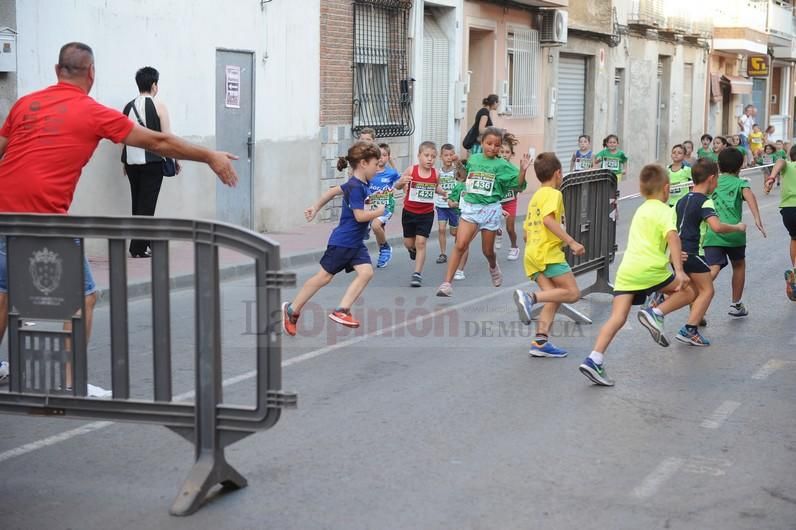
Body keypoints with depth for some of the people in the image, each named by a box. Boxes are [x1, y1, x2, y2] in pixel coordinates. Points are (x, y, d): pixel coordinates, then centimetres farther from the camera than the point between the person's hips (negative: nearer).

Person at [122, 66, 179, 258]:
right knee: (147, 204, -2)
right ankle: (138, 247, -5)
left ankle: (141, 243, 19)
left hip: (132, 161, 5)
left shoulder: (128, 107, 8)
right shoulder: (158, 106, -5)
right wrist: (175, 159, 3)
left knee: (137, 202, 14)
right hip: (152, 161, -5)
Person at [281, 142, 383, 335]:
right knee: (324, 277, 0)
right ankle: (291, 309, 14)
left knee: (366, 272, -10)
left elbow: (333, 191, 20)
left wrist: (316, 208, 26)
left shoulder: (362, 184, 8)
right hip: (342, 241, -8)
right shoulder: (355, 187, -20)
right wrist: (379, 212, -8)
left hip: (356, 243, 8)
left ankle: (341, 311, -11)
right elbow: (360, 216, -25)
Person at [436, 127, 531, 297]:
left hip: (491, 209, -1)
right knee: (460, 245, -14)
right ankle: (447, 283, -14)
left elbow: (518, 184, -9)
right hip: (470, 207, 1)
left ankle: (493, 267, 48)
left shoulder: (502, 165, -5)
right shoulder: (473, 159, 5)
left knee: (487, 250, 13)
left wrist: (523, 170, -23)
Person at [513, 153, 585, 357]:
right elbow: (548, 219, -21)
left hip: (532, 253, 9)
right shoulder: (553, 194, -3)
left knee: (554, 299, 2)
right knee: (572, 293, -9)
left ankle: (541, 341, -12)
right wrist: (571, 242, -23)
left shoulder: (535, 197, 23)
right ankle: (530, 297, -25)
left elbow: (527, 231, 25)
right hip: (549, 252, -9)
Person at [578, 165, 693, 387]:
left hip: (626, 269, 6)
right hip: (650, 270, -6)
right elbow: (672, 237, -16)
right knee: (687, 293, 14)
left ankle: (594, 360, -17)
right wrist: (679, 270, -23)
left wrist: (671, 256, 53)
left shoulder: (641, 210, 26)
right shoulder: (664, 210, 2)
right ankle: (656, 313, -9)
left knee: (617, 318, -2)